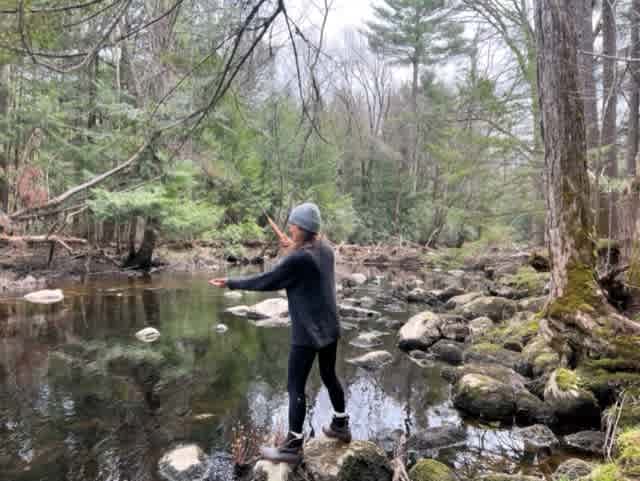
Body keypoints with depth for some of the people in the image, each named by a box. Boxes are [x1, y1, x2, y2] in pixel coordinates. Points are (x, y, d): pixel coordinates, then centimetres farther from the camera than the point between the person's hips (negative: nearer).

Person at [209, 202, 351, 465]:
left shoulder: (297, 259, -23)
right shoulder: (325, 248, 0)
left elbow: (266, 281, -15)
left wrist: (231, 283, -4)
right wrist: (295, 247, 31)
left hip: (307, 333, -8)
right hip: (330, 327, 8)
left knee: (295, 387, 4)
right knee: (329, 375, 24)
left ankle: (292, 446, 14)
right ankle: (341, 425, 39)